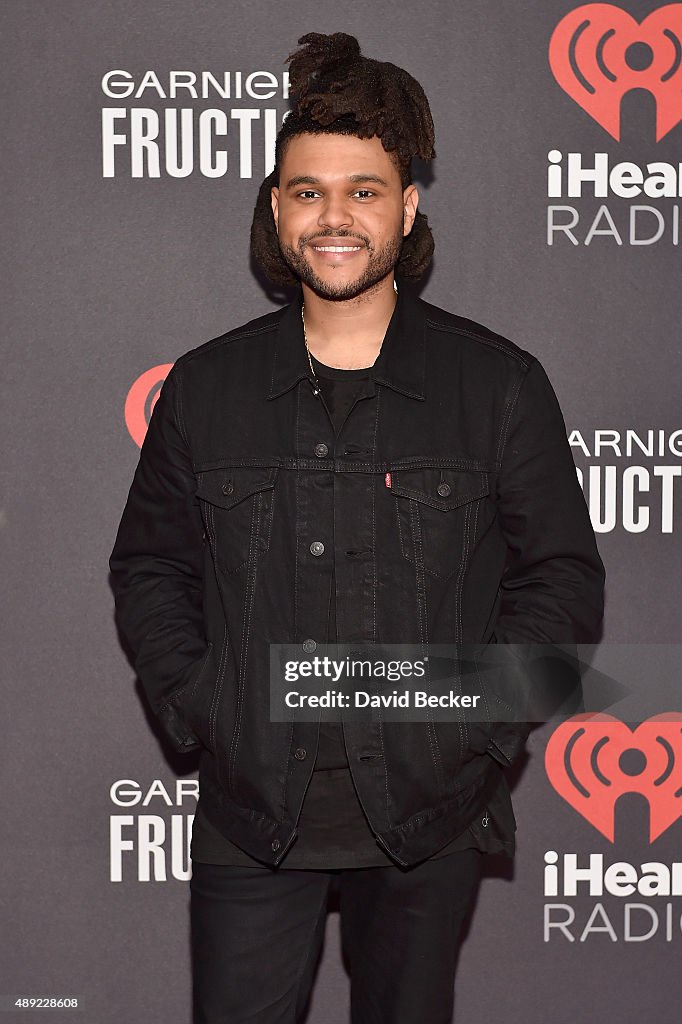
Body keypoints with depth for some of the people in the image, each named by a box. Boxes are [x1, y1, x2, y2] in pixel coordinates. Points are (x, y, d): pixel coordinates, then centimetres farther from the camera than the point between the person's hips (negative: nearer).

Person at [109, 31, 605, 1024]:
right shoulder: (204, 386, 3)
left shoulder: (500, 384, -2)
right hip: (250, 810, 1)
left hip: (428, 812, 0)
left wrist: (473, 729, -9)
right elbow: (149, 565, 10)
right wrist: (197, 710, -3)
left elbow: (564, 578, 0)